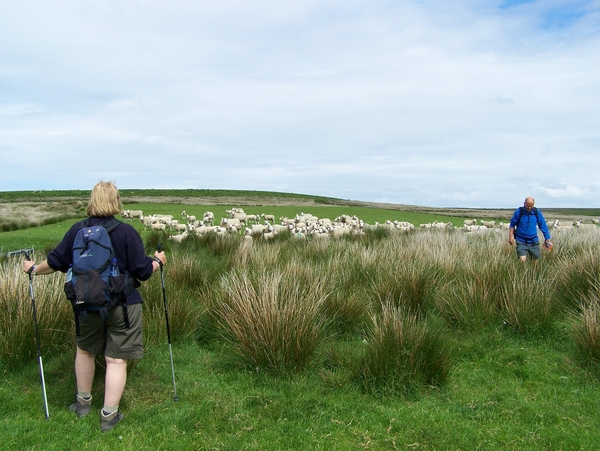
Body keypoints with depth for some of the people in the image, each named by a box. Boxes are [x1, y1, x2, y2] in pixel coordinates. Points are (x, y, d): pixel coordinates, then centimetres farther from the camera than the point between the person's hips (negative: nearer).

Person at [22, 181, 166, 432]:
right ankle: (109, 415, 14)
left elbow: (56, 262, 6)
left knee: (85, 350, 25)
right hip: (122, 305, -3)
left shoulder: (77, 230, -4)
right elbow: (143, 272, -11)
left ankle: (83, 402, 41)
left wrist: (34, 269, 25)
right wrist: (158, 261, 9)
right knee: (116, 359, 7)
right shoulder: (126, 232, -14)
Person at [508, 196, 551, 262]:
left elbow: (543, 226, 6)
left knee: (537, 260, 9)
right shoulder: (519, 211, -6)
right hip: (521, 241, -3)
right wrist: (511, 236, -7)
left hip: (533, 242, 3)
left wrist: (547, 238, 3)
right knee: (522, 259, -19)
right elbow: (512, 225, 2)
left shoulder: (537, 212, 0)